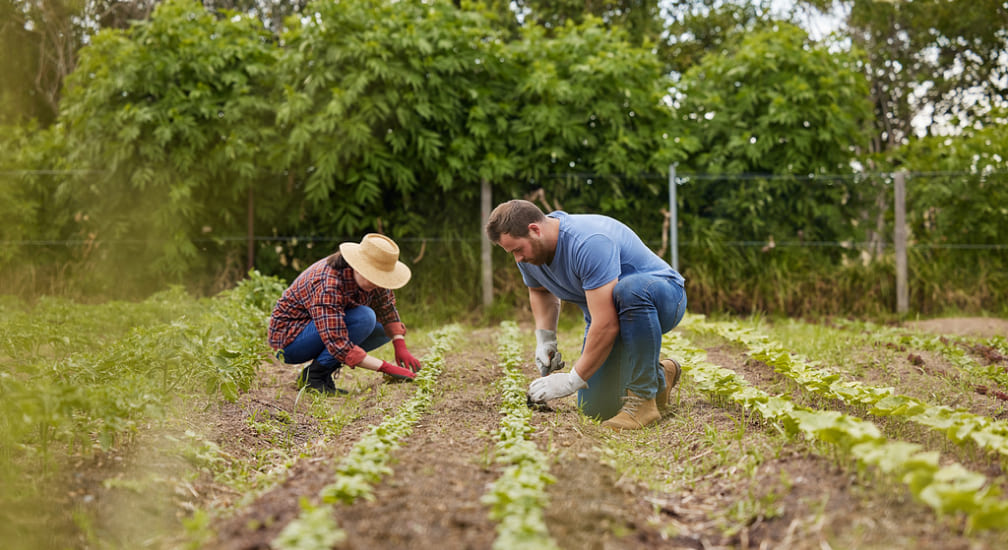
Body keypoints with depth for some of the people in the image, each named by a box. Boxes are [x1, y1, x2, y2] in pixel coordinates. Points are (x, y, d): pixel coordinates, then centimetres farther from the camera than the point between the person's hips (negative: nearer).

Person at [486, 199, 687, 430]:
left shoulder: (587, 244, -34)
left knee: (630, 290, -43)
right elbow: (540, 291, 17)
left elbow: (606, 326, -37)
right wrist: (544, 338, 1)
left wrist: (573, 380, -29)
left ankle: (643, 399, -29)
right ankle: (659, 376, 22)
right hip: (608, 314, 7)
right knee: (595, 408, -6)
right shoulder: (528, 251, -7)